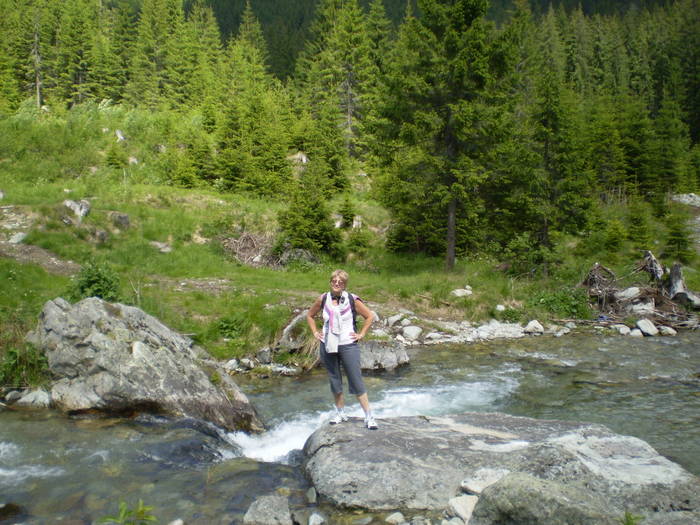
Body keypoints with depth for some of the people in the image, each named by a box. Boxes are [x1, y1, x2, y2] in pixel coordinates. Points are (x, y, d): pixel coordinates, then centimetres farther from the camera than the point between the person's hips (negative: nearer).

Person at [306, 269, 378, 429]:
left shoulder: (352, 300, -6)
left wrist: (361, 334, -3)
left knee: (357, 382, -4)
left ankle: (369, 416, 2)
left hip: (348, 345, -3)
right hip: (328, 347, 3)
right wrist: (315, 333, 8)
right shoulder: (323, 299, 2)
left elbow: (370, 316, 2)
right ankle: (340, 413, 26)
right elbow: (310, 315, 17)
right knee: (334, 382, 12)